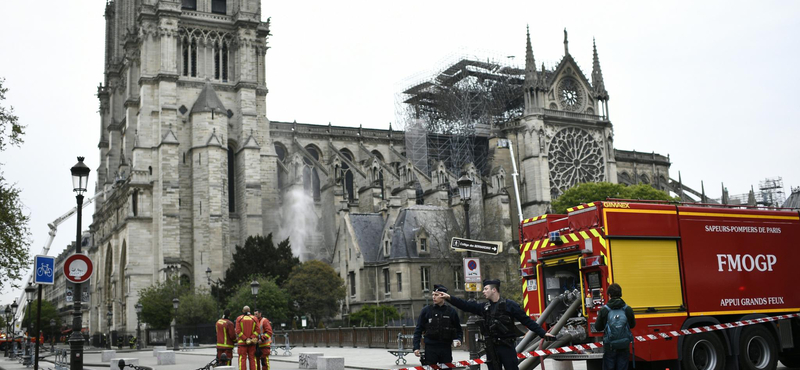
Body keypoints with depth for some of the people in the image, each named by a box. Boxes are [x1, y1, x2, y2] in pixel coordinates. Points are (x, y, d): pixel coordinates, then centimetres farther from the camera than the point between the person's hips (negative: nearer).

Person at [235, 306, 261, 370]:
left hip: (242, 342, -2)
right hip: (252, 343, 2)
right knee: (252, 359, 7)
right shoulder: (254, 319, 5)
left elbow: (238, 331, -9)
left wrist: (245, 339, -11)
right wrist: (251, 338, -8)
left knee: (242, 359, -1)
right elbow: (257, 331, -3)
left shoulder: (239, 319, 0)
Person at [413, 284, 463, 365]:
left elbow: (458, 329, 14)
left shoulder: (451, 311, 5)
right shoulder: (426, 310, 3)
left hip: (446, 349, 1)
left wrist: (459, 340, -6)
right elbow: (418, 330, 4)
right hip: (430, 348, -1)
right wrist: (416, 347, -5)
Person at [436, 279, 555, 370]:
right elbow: (466, 306, 9)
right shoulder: (484, 307, 11)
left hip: (506, 346, -5)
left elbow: (526, 320, -5)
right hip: (491, 347, 5)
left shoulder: (509, 304, -5)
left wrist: (542, 333, -10)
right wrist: (449, 298, 0)